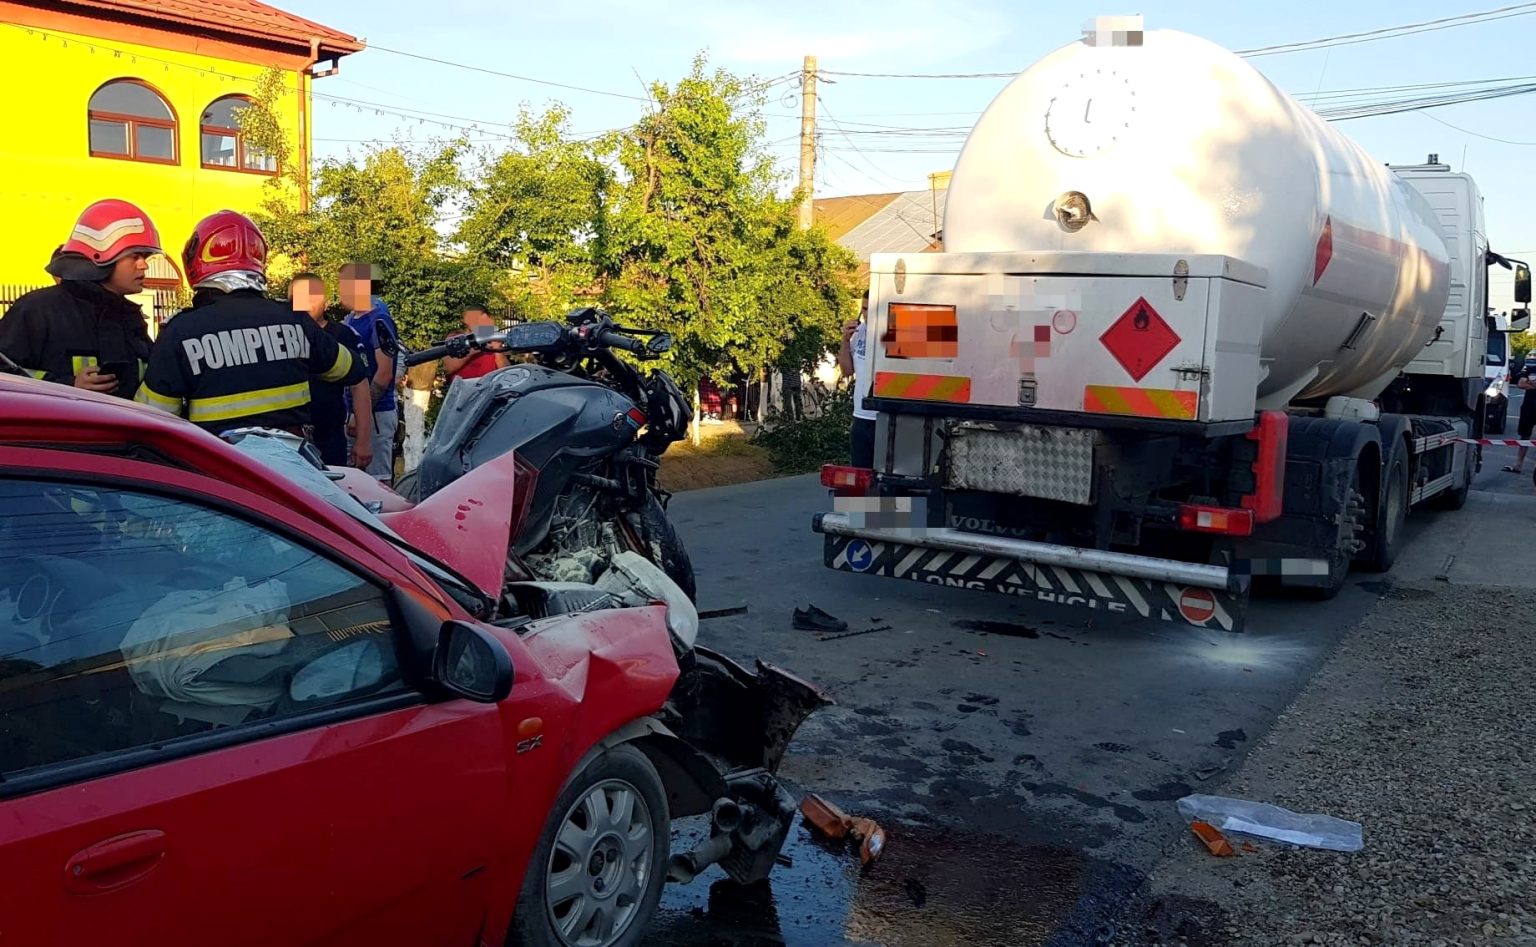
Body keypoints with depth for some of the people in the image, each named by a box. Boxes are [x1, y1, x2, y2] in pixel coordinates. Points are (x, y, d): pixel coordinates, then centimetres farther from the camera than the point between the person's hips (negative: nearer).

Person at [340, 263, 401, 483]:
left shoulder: (379, 321, -12)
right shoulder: (350, 318, 14)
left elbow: (385, 374, -17)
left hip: (376, 413, -9)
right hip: (352, 410, 9)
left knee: (378, 479, -7)